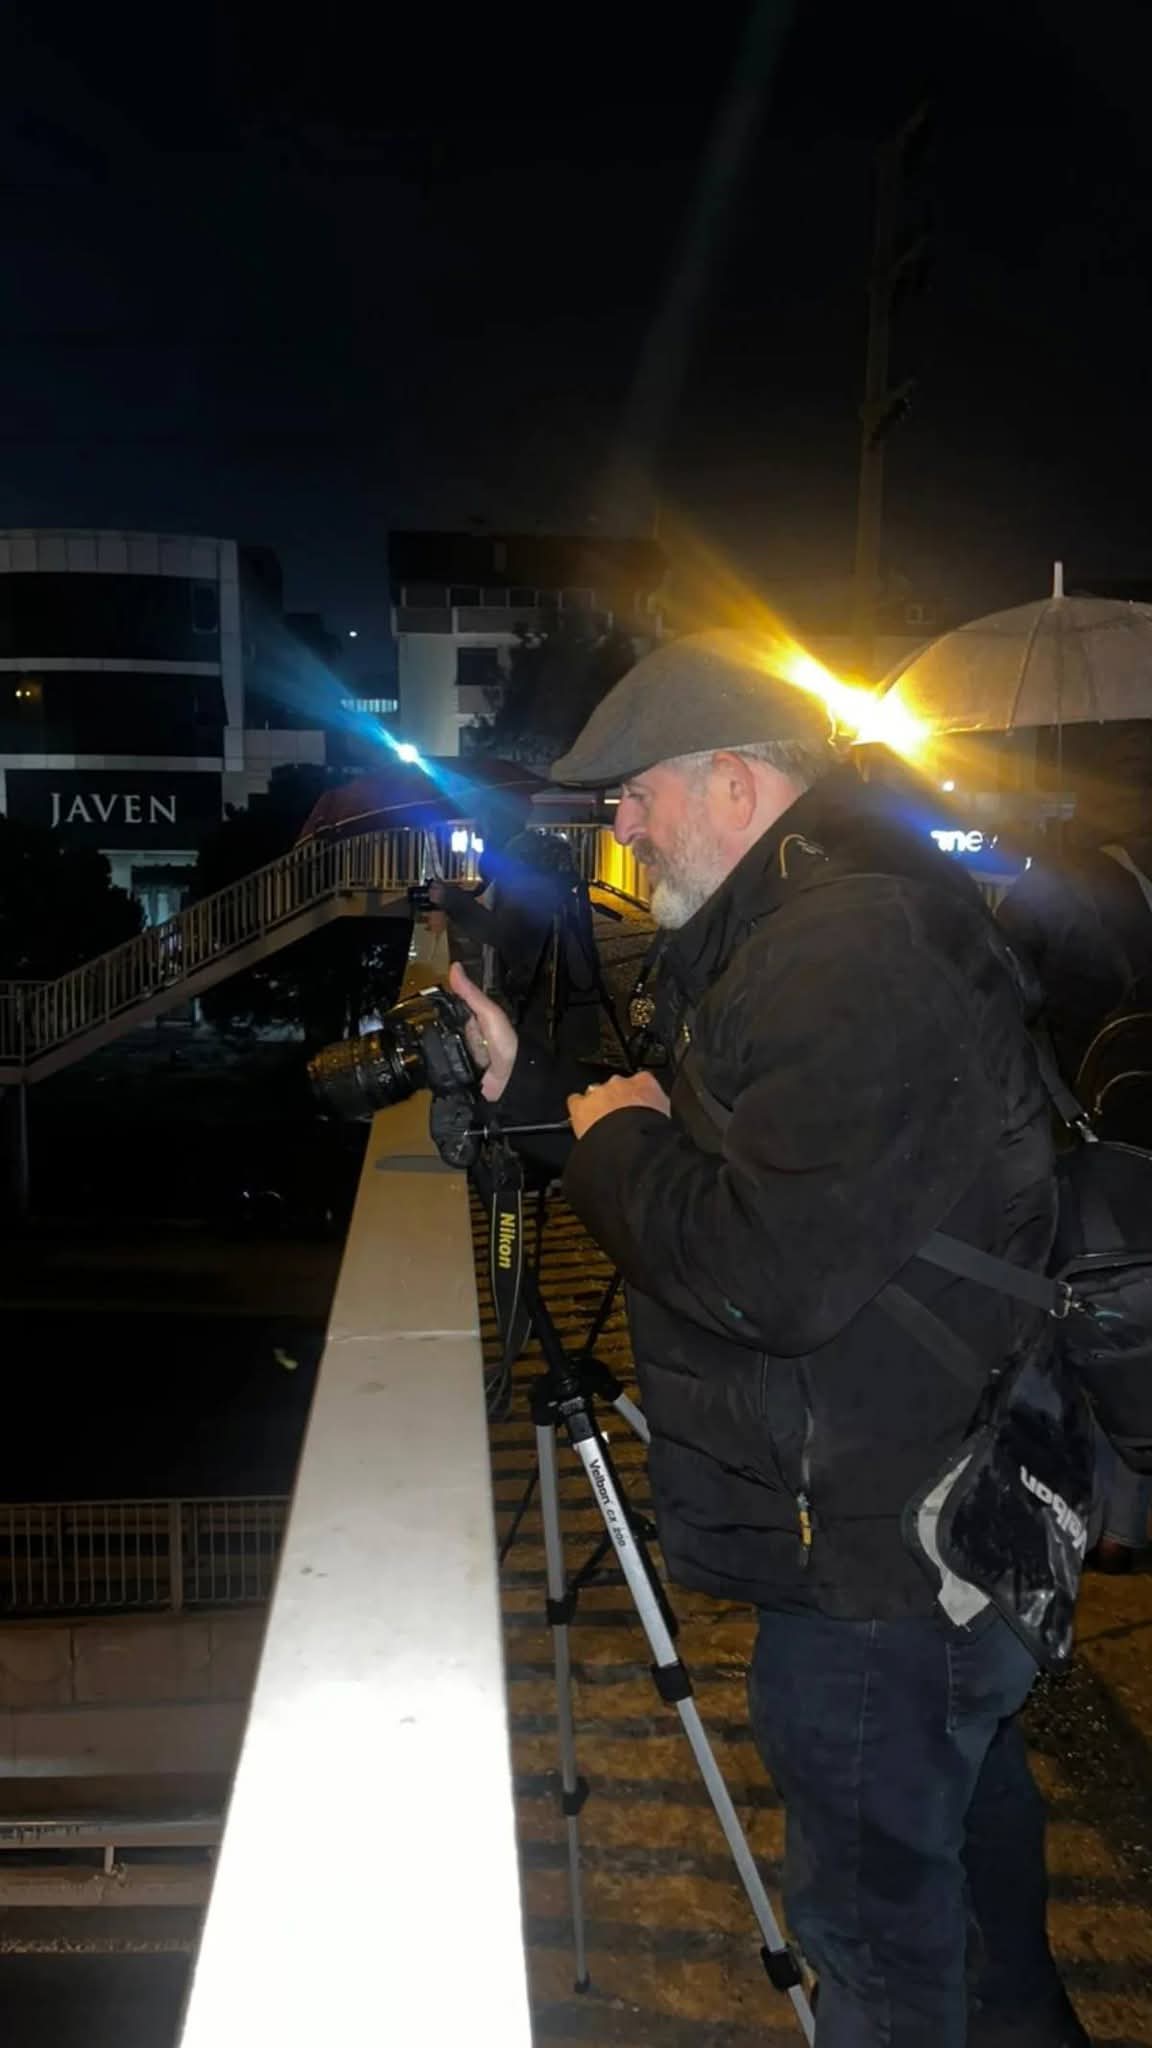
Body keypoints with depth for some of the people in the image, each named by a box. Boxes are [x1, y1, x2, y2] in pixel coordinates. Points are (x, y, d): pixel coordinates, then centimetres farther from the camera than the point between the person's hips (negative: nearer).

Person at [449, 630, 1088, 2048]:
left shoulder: (847, 954, -27)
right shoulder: (818, 927, 8)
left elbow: (770, 1274, -33)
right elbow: (706, 1154, 15)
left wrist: (615, 1140, -16)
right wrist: (527, 1082, 5)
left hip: (878, 1561, -11)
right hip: (945, 1513, 11)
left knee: (873, 1893, 9)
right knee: (964, 1800, 31)